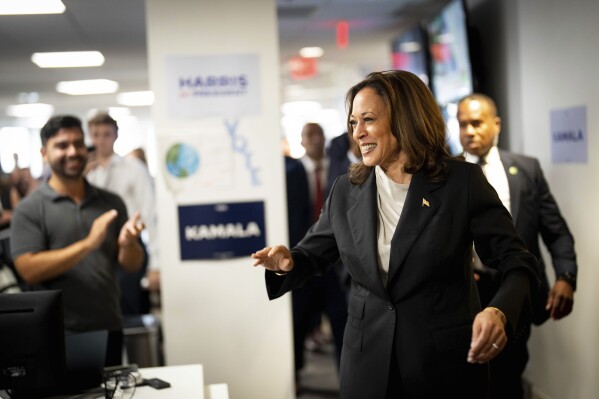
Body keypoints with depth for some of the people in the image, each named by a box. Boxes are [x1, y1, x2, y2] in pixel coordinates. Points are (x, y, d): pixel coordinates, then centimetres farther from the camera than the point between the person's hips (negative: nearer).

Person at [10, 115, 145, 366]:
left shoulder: (111, 203, 7)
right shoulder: (29, 209, -4)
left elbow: (132, 265, 8)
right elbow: (28, 270, -15)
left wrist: (127, 243, -14)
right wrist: (88, 244, -22)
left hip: (109, 330, 4)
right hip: (58, 336, -3)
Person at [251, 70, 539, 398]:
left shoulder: (463, 182, -8)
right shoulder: (345, 191, 3)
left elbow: (518, 264, -8)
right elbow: (313, 253, 13)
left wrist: (499, 312, -28)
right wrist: (288, 262, -11)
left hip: (448, 363, -3)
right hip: (368, 364, 3)